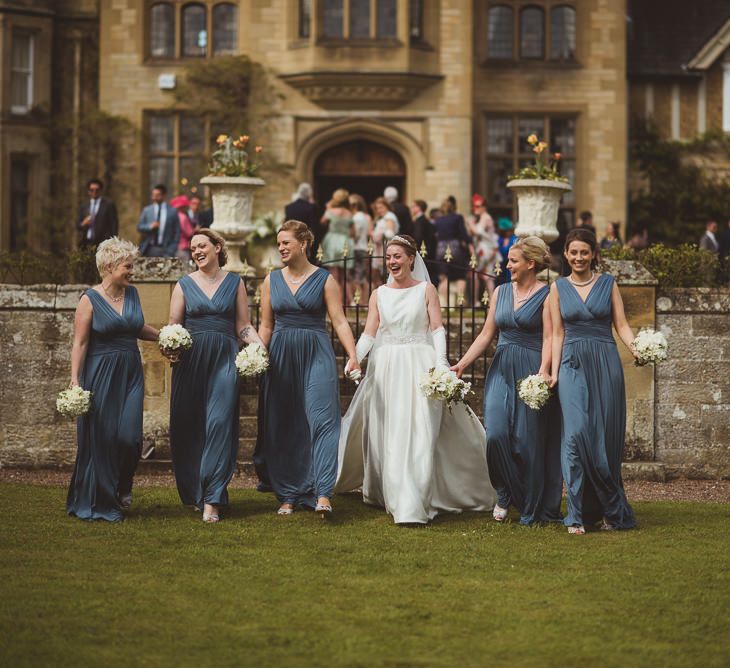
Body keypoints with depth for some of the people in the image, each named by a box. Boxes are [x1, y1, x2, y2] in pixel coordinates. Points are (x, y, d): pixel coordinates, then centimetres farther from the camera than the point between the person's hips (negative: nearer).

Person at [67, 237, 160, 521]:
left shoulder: (132, 293, 9)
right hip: (101, 375, -4)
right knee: (102, 439, 0)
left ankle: (122, 487, 20)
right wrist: (75, 380, -16)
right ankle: (101, 502, 12)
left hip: (131, 373, 5)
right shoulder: (90, 300, -7)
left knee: (129, 436, -6)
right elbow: (80, 343, -9)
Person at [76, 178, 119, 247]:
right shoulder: (84, 206, 17)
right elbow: (78, 226, 18)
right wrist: (83, 224, -5)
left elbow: (114, 225, 1)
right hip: (86, 243, 4)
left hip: (103, 244, -4)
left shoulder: (109, 204, 4)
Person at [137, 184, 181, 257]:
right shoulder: (147, 210, 8)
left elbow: (177, 233, 2)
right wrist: (150, 226, -12)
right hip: (150, 249, 2)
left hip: (165, 250, -2)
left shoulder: (172, 211, 2)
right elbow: (139, 227, 9)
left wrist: (171, 251, -7)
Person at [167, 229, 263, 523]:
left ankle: (211, 499, -14)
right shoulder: (184, 284, 9)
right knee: (189, 428, 1)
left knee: (219, 424, -11)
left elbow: (243, 326, 8)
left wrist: (259, 344, -10)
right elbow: (173, 325, 6)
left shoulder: (235, 283, 10)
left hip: (225, 359, -1)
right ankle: (192, 492, 17)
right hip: (191, 360, 1)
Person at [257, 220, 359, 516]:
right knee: (283, 427, 4)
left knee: (321, 419, -15)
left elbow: (339, 321, -5)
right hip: (281, 356, 3)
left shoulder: (324, 280, 1)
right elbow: (266, 326, 13)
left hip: (316, 355, -3)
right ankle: (288, 495, 13)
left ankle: (323, 494, -21)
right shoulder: (272, 280, 10)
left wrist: (353, 356, -16)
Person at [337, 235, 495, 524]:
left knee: (418, 434, -11)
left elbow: (437, 329, -1)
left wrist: (440, 362, -15)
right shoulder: (379, 294, 11)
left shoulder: (426, 290, 4)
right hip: (385, 368, 3)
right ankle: (388, 494, 18)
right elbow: (369, 333, 7)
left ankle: (413, 505, -14)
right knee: (385, 436, 3)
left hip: (419, 367, -3)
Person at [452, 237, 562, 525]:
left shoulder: (546, 295, -3)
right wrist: (462, 364, 6)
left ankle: (531, 509, 11)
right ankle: (505, 495, 13)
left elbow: (549, 338, -12)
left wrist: (543, 371, -26)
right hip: (501, 371, 5)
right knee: (496, 434, -8)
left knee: (528, 439, -1)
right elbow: (486, 335, 14)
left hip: (531, 372, -5)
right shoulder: (501, 292, 13)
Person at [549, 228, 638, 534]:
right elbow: (557, 333, 9)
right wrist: (554, 372, 1)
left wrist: (636, 348, -15)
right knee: (577, 434, -11)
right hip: (573, 366, 0)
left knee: (606, 437, 0)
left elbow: (621, 325, 3)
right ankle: (578, 515, -8)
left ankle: (612, 512, 12)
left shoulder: (608, 284, 8)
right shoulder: (558, 288, 9)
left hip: (606, 364, 0)